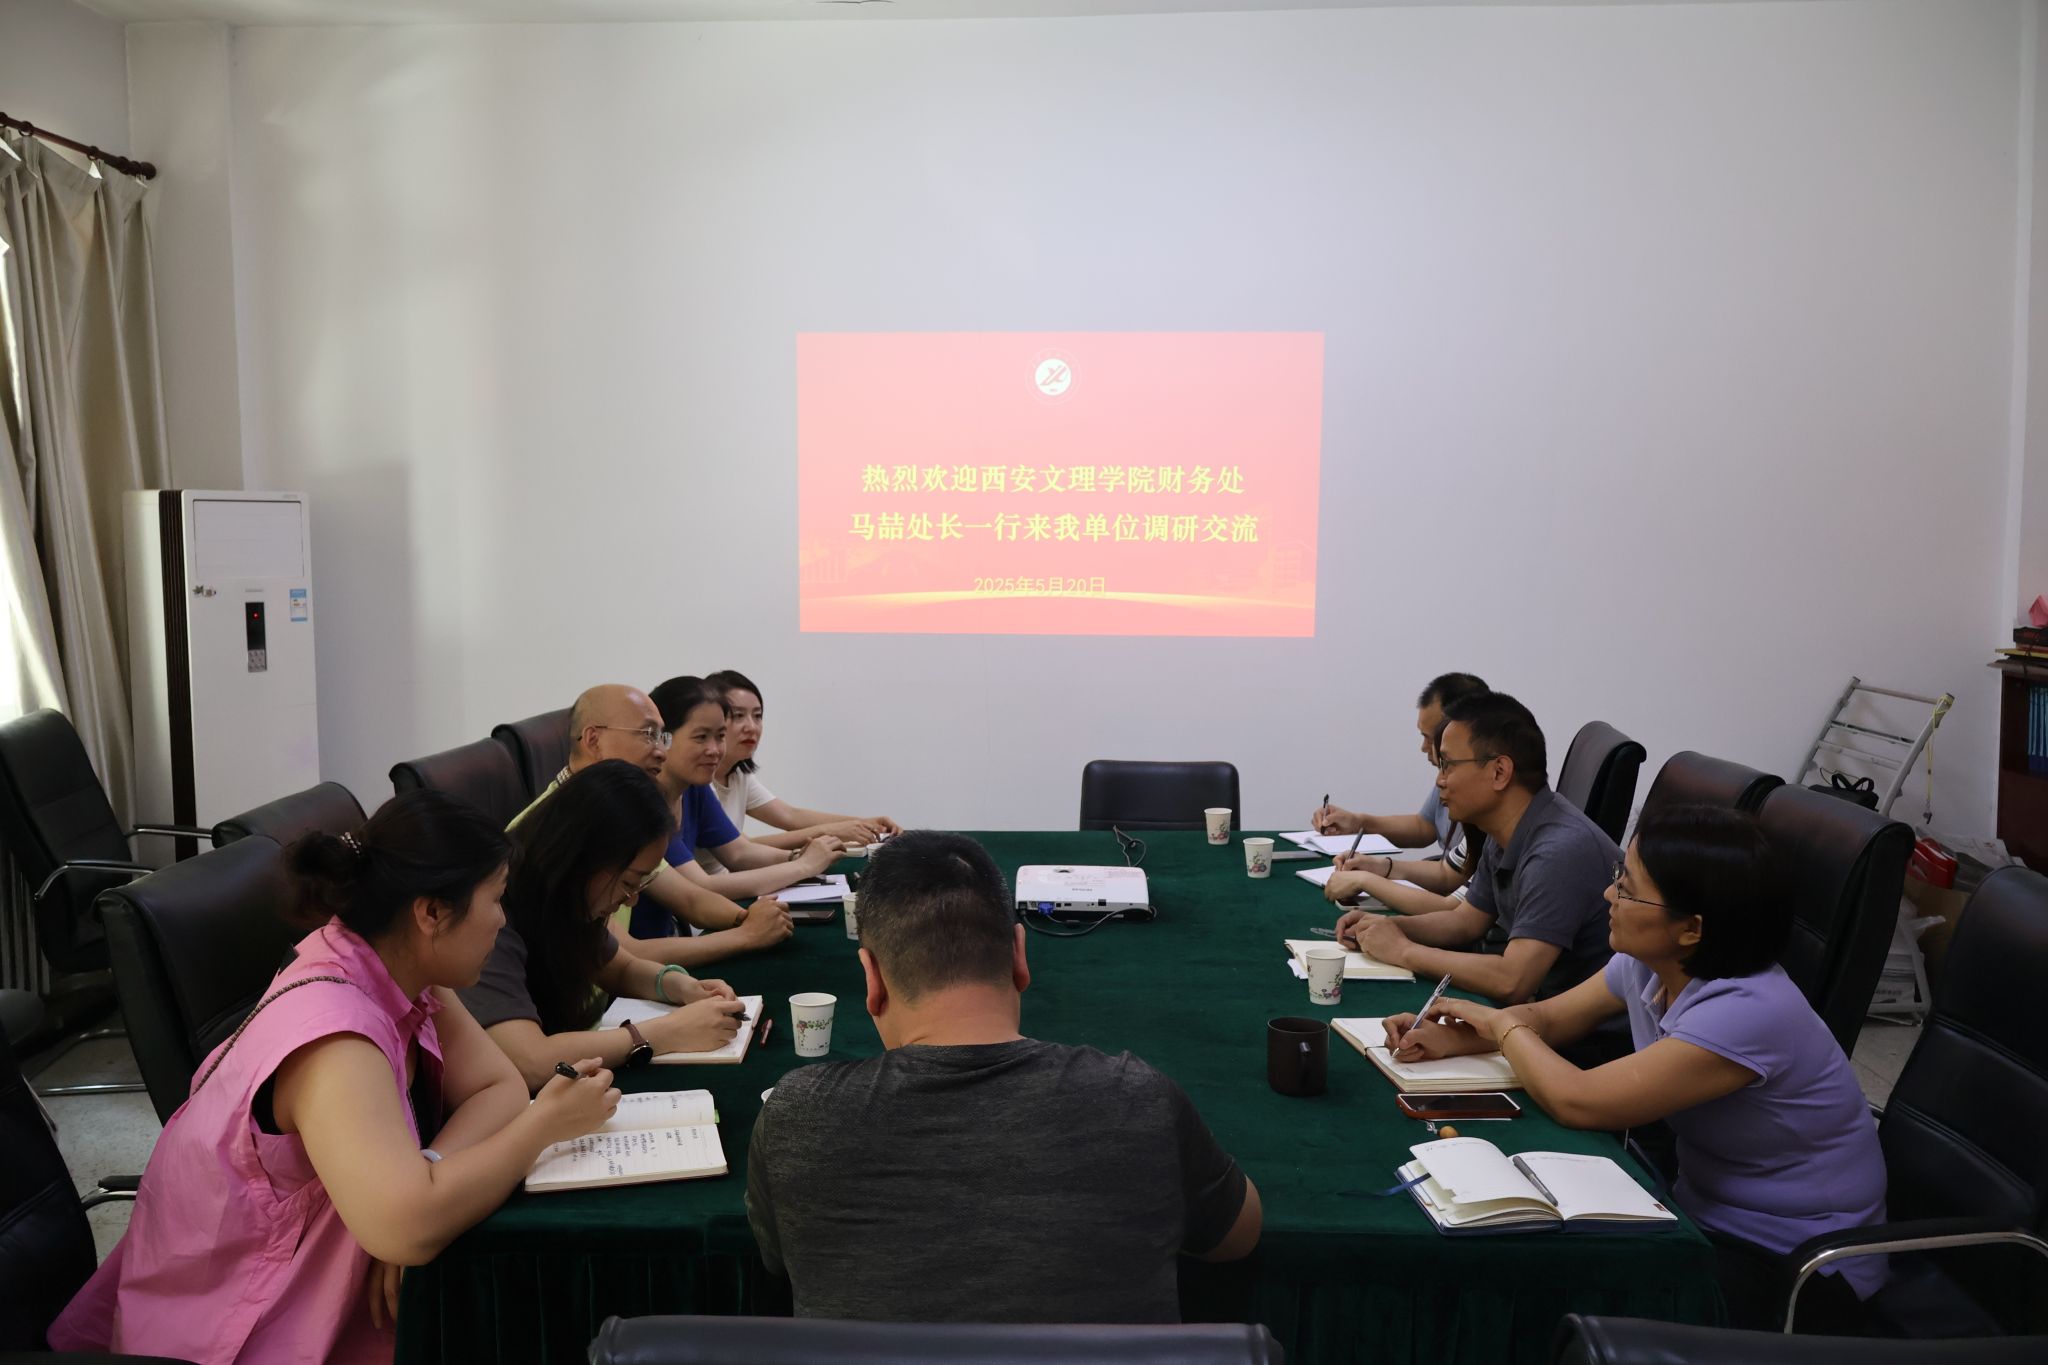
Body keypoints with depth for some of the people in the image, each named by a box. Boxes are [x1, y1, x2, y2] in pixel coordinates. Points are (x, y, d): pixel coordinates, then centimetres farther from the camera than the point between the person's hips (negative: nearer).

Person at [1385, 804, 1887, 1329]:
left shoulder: (1747, 1011, -31)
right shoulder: (1647, 965, -6)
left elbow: (1577, 1102, -29)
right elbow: (1547, 1017, 10)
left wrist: (1502, 1026, -11)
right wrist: (1451, 1038, -9)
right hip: (1708, 1215, 7)